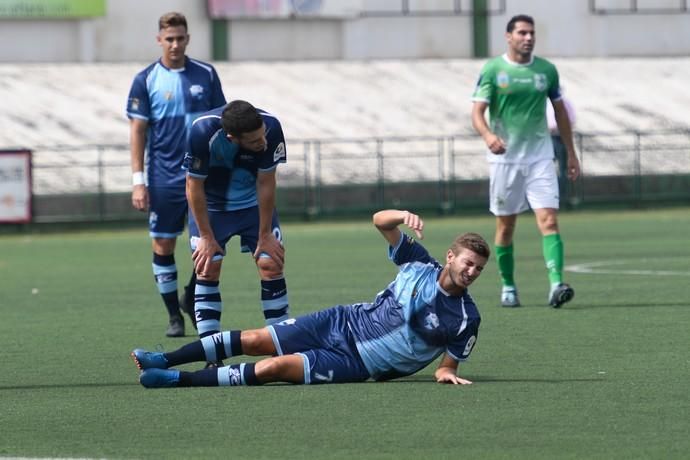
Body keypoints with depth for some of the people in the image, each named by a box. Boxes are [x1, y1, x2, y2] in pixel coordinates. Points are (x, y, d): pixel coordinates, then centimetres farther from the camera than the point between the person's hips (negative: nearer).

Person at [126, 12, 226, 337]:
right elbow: (138, 131, -2)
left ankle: (192, 299, 19)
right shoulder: (146, 80, -1)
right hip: (164, 178, -1)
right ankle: (174, 316, 12)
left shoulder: (205, 75, 5)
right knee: (163, 245, 1)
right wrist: (138, 180, -8)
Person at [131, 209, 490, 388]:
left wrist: (445, 372, -23)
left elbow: (451, 361, 1)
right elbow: (379, 221, 0)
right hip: (342, 323, 4)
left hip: (355, 363, -4)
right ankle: (165, 361, 7)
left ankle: (179, 380, -15)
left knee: (275, 367, -20)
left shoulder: (465, 319, -10)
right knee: (256, 340, -5)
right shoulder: (420, 265, -2)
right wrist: (404, 216, -22)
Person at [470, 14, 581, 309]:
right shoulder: (493, 69, -3)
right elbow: (477, 112, -8)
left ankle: (556, 285, -23)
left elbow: (560, 111, 16)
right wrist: (488, 135, -30)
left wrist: (571, 153, 16)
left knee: (549, 220, -13)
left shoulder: (546, 70, 6)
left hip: (540, 157, 1)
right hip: (505, 158, -1)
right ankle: (508, 286, 22)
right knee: (505, 225, 7)